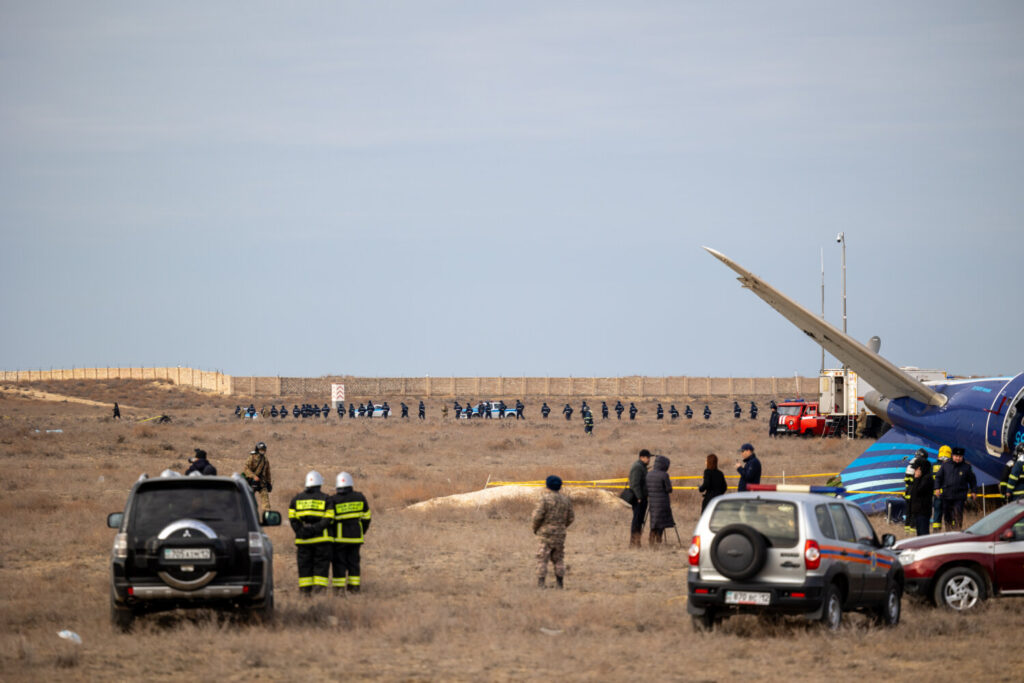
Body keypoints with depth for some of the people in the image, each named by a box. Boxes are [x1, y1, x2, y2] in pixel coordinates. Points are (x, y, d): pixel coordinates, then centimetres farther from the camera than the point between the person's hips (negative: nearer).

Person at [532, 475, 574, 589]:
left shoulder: (544, 498, -10)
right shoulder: (565, 499, 8)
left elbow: (538, 516, -14)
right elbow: (571, 518, 11)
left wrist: (535, 528, 3)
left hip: (546, 532, -5)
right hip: (560, 534, 5)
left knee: (542, 559, -4)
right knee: (558, 559, 14)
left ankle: (540, 583, -11)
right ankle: (560, 583, 11)